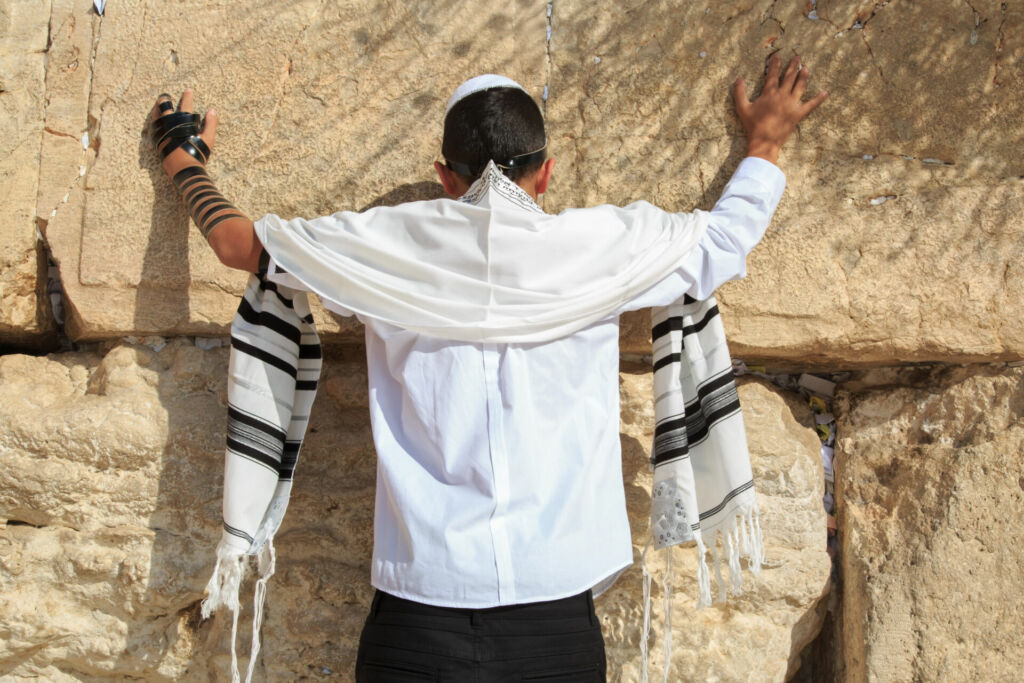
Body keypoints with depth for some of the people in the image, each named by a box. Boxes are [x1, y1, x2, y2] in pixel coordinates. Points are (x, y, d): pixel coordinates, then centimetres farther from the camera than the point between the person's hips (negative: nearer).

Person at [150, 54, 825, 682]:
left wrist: (185, 155, 32)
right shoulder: (604, 246, -2)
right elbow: (730, 234, 16)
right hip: (556, 624, 1)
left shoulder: (390, 246, -1)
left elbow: (238, 241, 12)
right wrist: (766, 141, 35)